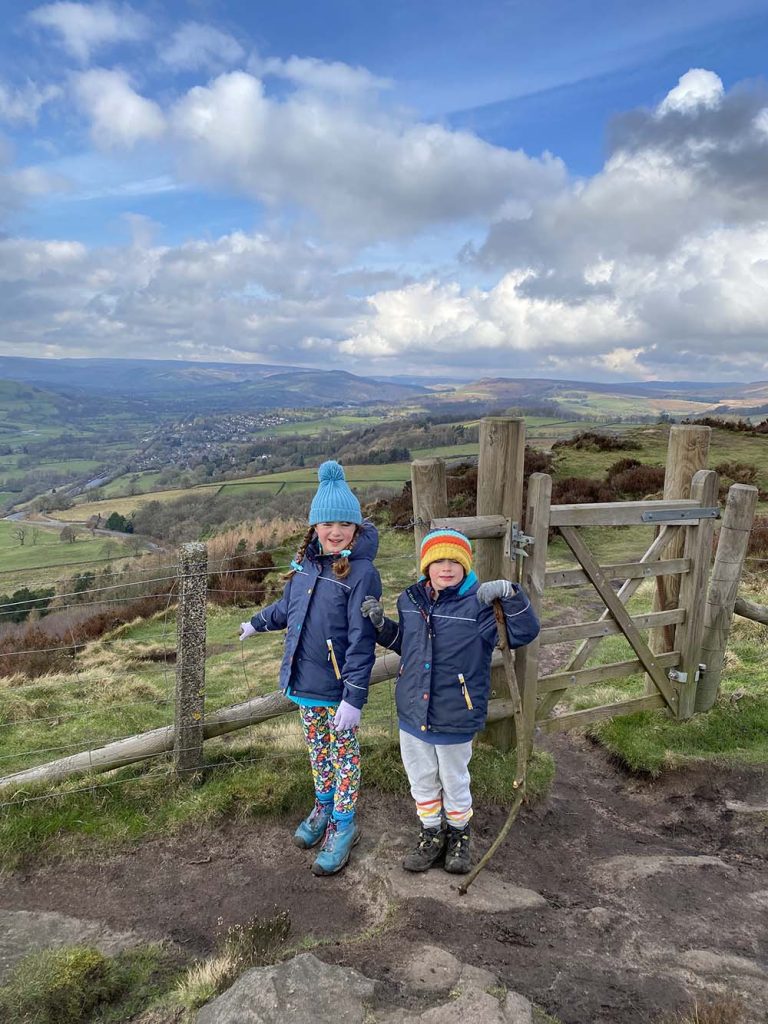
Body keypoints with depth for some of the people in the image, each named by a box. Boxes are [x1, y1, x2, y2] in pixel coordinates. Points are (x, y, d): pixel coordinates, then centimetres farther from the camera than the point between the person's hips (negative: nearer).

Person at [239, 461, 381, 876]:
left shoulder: (361, 573, -21)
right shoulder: (306, 562, 0)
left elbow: (362, 641, -22)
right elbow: (289, 606, 20)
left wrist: (354, 698, -23)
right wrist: (259, 622, 36)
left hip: (338, 687, -6)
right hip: (305, 681, 7)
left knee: (343, 752, 11)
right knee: (317, 747, 22)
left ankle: (343, 826, 29)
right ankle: (323, 807, 43)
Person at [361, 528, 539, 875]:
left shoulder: (480, 605, -17)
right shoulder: (410, 601, -1)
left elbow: (524, 633, -22)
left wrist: (510, 593, -34)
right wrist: (381, 623, -2)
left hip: (455, 717, -4)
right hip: (412, 713, 5)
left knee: (454, 782, 19)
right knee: (422, 781, 21)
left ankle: (458, 834, 45)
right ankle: (431, 834, 44)